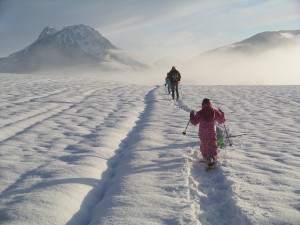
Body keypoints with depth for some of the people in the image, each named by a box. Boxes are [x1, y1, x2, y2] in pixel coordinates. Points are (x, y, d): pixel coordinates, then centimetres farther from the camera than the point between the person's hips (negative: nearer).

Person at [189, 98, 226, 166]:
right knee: (212, 145, 1)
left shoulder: (200, 113, -9)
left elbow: (194, 122, -2)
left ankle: (205, 157, 35)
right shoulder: (215, 112, -5)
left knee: (204, 144, 22)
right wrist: (221, 113, 25)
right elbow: (221, 120, 8)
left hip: (202, 133, 1)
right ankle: (211, 157, -20)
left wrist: (192, 115, 13)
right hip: (212, 132, -1)